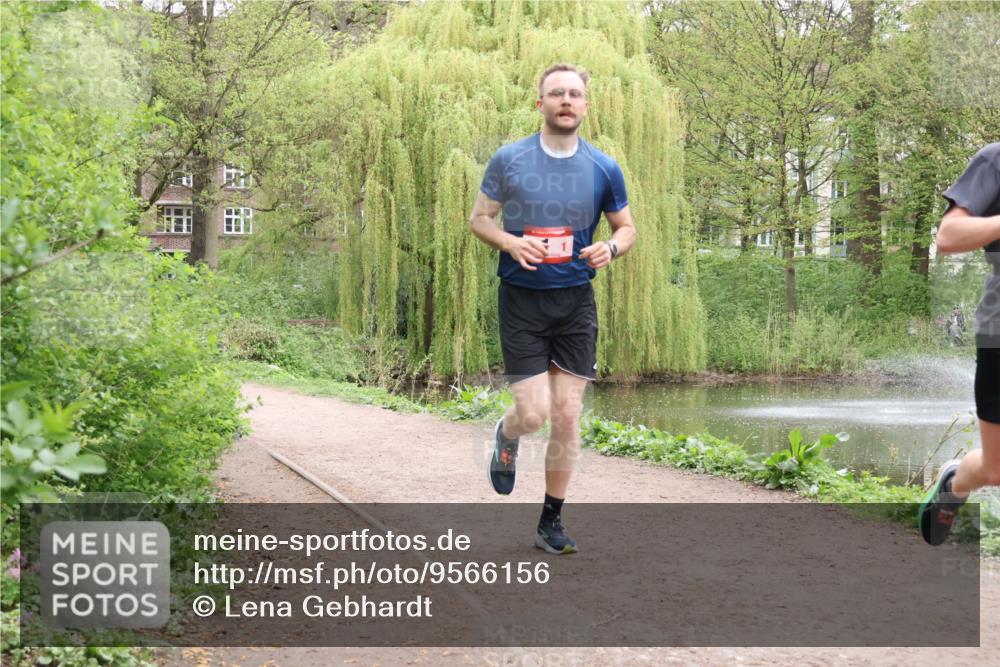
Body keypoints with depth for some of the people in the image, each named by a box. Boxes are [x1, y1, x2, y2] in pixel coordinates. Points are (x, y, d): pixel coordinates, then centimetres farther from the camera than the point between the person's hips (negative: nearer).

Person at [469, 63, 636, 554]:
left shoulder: (604, 169, 2)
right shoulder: (508, 159, -2)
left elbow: (626, 226, 13)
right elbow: (479, 218, 5)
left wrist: (611, 248, -10)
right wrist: (510, 242, -16)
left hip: (576, 302, 2)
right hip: (521, 300, -2)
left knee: (567, 416, 0)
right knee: (534, 413, -7)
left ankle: (551, 522, 15)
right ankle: (506, 435, 32)